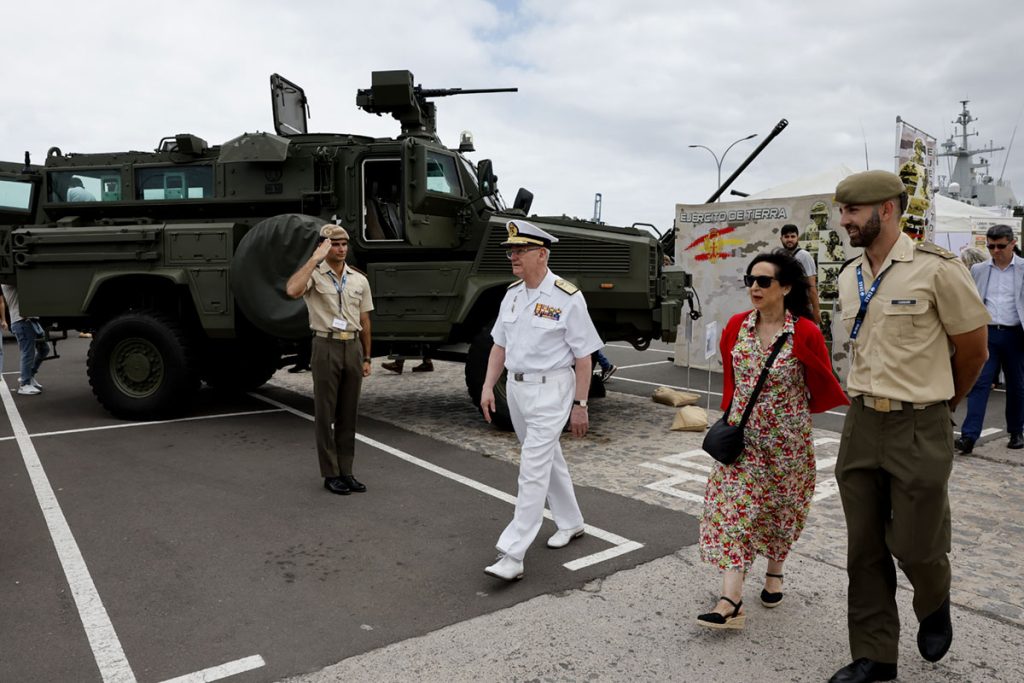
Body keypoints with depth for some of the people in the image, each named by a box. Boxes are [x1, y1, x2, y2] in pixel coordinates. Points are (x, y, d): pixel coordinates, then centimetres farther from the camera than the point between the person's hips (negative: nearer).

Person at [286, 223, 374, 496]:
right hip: (326, 347, -4)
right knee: (326, 413, 2)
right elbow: (293, 290, -27)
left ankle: (346, 470, 19)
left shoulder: (359, 279, 9)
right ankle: (330, 474, 11)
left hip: (353, 347, 4)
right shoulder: (315, 275, -4)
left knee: (348, 413, 10)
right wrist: (315, 258, -20)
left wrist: (366, 357, 10)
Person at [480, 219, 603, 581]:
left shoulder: (567, 298, -14)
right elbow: (500, 345, 13)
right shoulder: (512, 293, 6)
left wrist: (580, 405, -11)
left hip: (551, 390, -7)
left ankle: (512, 555, -5)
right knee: (549, 458, 20)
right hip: (517, 387, 7)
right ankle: (570, 522, 39)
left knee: (533, 469, -8)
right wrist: (488, 386, 5)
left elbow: (583, 357, -11)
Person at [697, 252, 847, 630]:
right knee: (733, 508, -5)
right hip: (742, 436, 3)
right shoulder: (736, 327, -2)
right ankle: (731, 602, -5)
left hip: (787, 439, -2)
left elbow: (825, 386, -1)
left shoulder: (805, 334, -14)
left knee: (780, 509, 14)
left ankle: (774, 573, 40)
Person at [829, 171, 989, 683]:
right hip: (861, 423, 6)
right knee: (864, 549, 9)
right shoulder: (848, 277, 7)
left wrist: (942, 401, 12)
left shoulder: (936, 269, -11)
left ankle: (935, 607, 40)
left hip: (919, 428, -5)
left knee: (915, 545, 5)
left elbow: (972, 348, -1)